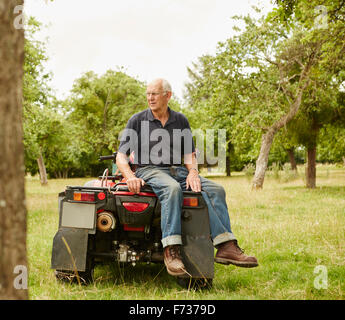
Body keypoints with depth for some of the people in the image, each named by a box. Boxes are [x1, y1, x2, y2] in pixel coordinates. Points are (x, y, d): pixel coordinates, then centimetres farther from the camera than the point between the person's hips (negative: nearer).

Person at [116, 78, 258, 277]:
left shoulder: (180, 121, 15)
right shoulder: (138, 120, 6)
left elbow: (190, 154, 16)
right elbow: (121, 156, 2)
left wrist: (193, 172, -7)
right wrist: (130, 176, -18)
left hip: (177, 170, 4)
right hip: (150, 170, -4)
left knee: (215, 189, -19)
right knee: (172, 188, -38)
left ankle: (227, 246, -27)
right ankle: (171, 251, -44)